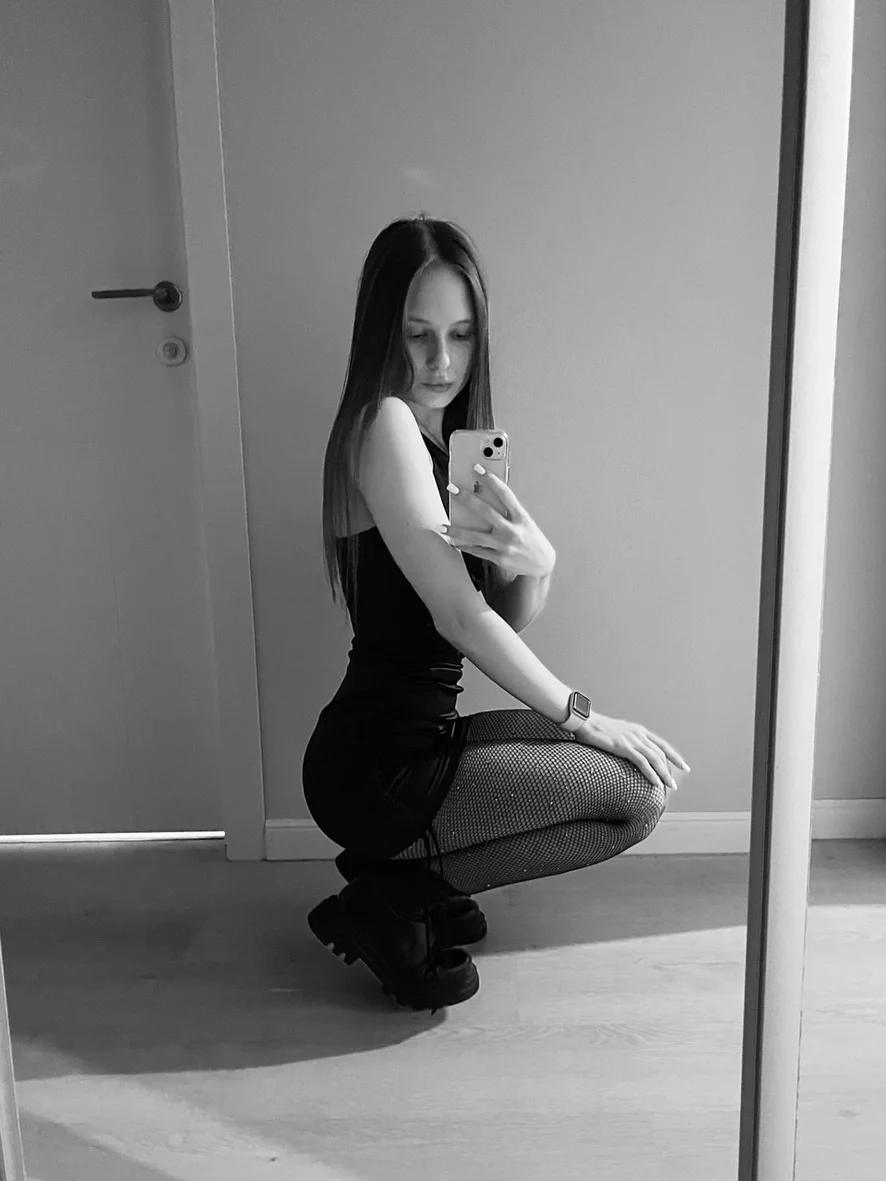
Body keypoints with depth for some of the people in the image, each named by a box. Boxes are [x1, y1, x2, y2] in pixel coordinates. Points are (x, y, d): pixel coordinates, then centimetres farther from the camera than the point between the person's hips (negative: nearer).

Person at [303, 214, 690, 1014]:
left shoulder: (453, 436, 11)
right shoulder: (384, 423, -16)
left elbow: (512, 619, 5)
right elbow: (458, 614, -21)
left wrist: (533, 564, -18)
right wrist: (579, 716, -12)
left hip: (415, 739, 9)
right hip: (377, 766, -9)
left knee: (638, 758, 17)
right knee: (638, 793, -8)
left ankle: (403, 869, 11)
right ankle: (393, 901, -2)